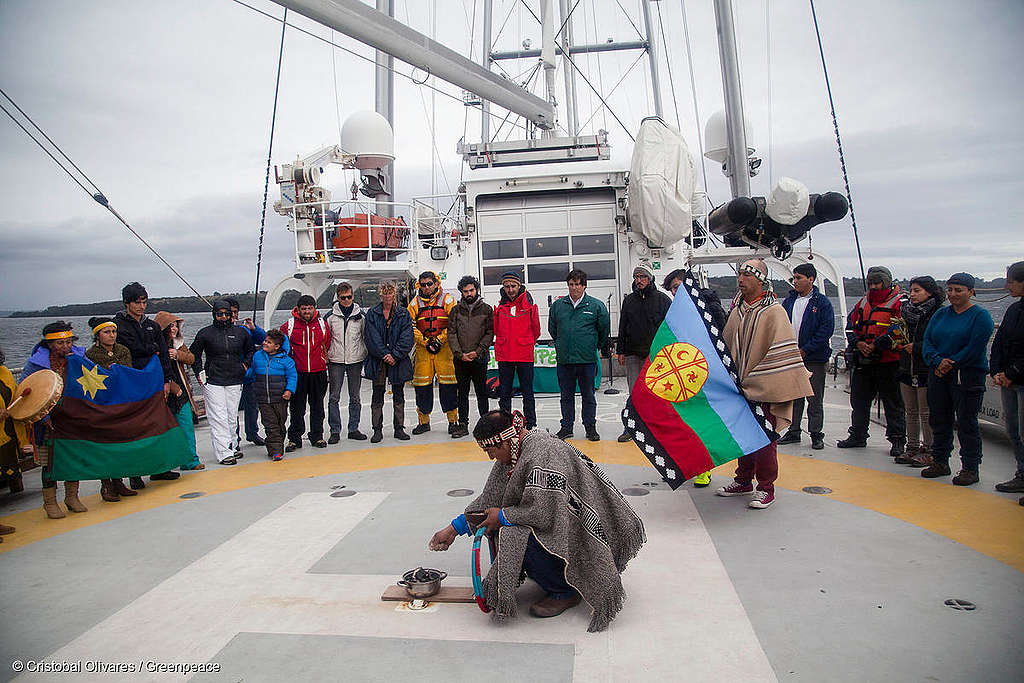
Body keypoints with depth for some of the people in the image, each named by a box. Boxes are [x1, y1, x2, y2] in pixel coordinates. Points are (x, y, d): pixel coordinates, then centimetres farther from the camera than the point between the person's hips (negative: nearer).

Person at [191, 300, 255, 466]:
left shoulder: (241, 332, 8)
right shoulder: (205, 333, 1)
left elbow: (250, 350, 24)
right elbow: (194, 354, 12)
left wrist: (245, 365, 11)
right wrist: (199, 373, 4)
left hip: (235, 381, 3)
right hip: (213, 382, -3)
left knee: (232, 417, 9)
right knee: (218, 418, -7)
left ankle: (233, 447, 19)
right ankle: (224, 453, -6)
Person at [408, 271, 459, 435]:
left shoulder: (447, 299, 2)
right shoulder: (415, 302, 9)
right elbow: (411, 326, 5)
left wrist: (439, 340, -11)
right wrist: (425, 342, -6)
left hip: (444, 347, -2)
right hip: (422, 348, 3)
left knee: (448, 383, -5)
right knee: (422, 384, 4)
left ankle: (453, 420, 5)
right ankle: (423, 422, 16)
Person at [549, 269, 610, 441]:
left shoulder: (596, 305, -2)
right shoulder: (557, 305, 4)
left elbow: (604, 329, 8)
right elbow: (552, 328, 18)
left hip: (588, 359, -2)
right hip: (564, 359, 2)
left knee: (588, 395, 8)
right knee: (566, 396, 11)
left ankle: (590, 427, 20)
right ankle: (566, 427, 22)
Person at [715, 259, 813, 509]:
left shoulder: (774, 311, -10)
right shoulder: (737, 310, 9)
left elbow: (783, 352, -14)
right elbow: (727, 344, 18)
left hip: (765, 389, -6)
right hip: (741, 387, 6)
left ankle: (766, 488, 15)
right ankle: (744, 481, 28)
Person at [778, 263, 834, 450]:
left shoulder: (822, 302, -5)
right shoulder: (789, 300, 10)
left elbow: (826, 330, -11)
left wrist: (805, 350, -13)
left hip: (813, 359, -5)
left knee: (814, 399, 3)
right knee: (793, 397, 11)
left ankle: (816, 434, 12)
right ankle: (793, 432, 21)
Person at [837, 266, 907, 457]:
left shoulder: (898, 303, -4)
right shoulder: (863, 302, 15)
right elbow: (851, 325, 11)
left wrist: (875, 345, -19)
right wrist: (858, 343, -7)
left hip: (887, 361, -6)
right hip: (863, 361, 6)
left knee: (892, 403, 2)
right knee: (859, 400, 13)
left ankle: (898, 440, 11)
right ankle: (857, 436, 25)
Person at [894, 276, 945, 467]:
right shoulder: (907, 311, 10)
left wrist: (916, 347, -16)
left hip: (926, 370, -7)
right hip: (906, 368, 7)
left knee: (926, 413, 1)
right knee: (911, 411, 13)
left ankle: (928, 451, 11)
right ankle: (912, 448, 22)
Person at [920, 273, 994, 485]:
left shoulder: (980, 316, -4)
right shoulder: (940, 314, 13)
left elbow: (975, 348, -13)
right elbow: (927, 342, 5)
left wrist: (951, 364, -14)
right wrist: (938, 361, -12)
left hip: (968, 376, -6)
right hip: (938, 374, 6)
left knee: (966, 423, -2)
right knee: (939, 420, 11)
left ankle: (970, 468, 8)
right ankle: (940, 462, 23)